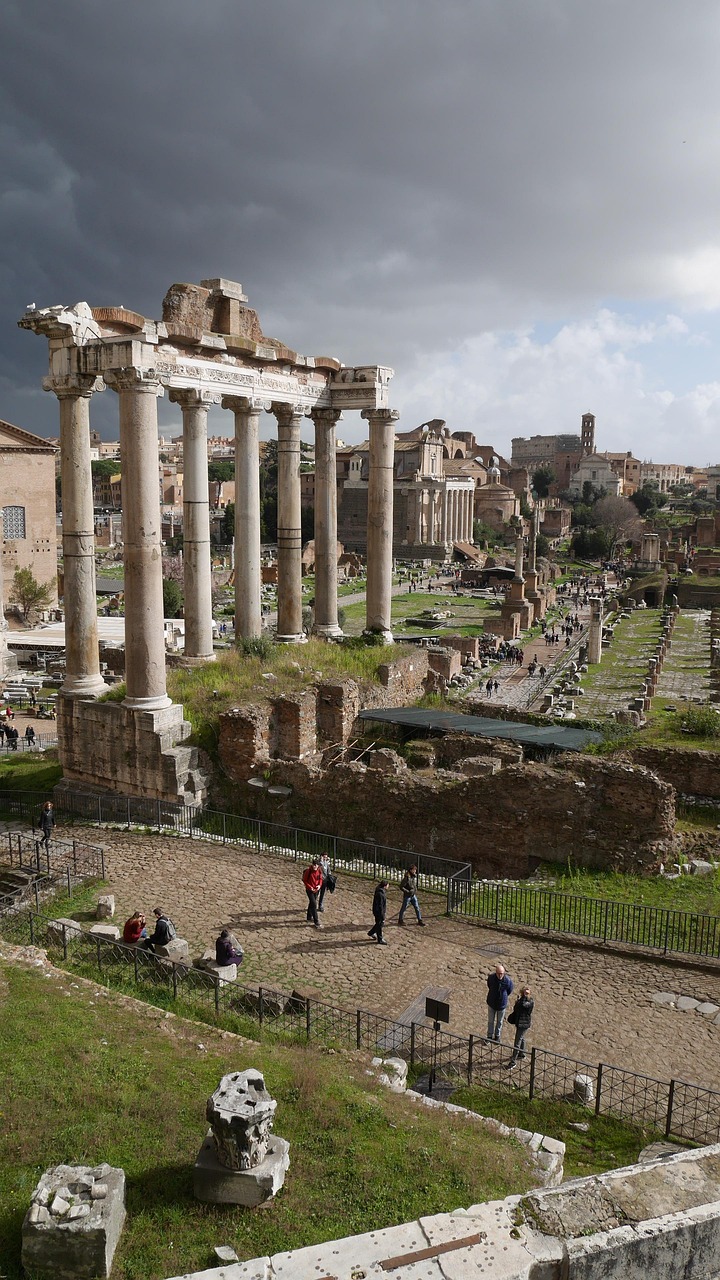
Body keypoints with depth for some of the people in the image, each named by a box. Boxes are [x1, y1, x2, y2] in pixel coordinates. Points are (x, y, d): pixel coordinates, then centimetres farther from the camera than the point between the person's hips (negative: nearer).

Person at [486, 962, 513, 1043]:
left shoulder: (508, 980, -27)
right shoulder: (491, 977, -24)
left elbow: (509, 992, -5)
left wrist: (502, 997, 6)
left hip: (502, 1004, -1)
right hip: (492, 1003, 1)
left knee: (500, 1021, 20)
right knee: (490, 1021, 17)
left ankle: (497, 1036, 41)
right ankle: (490, 1036, 36)